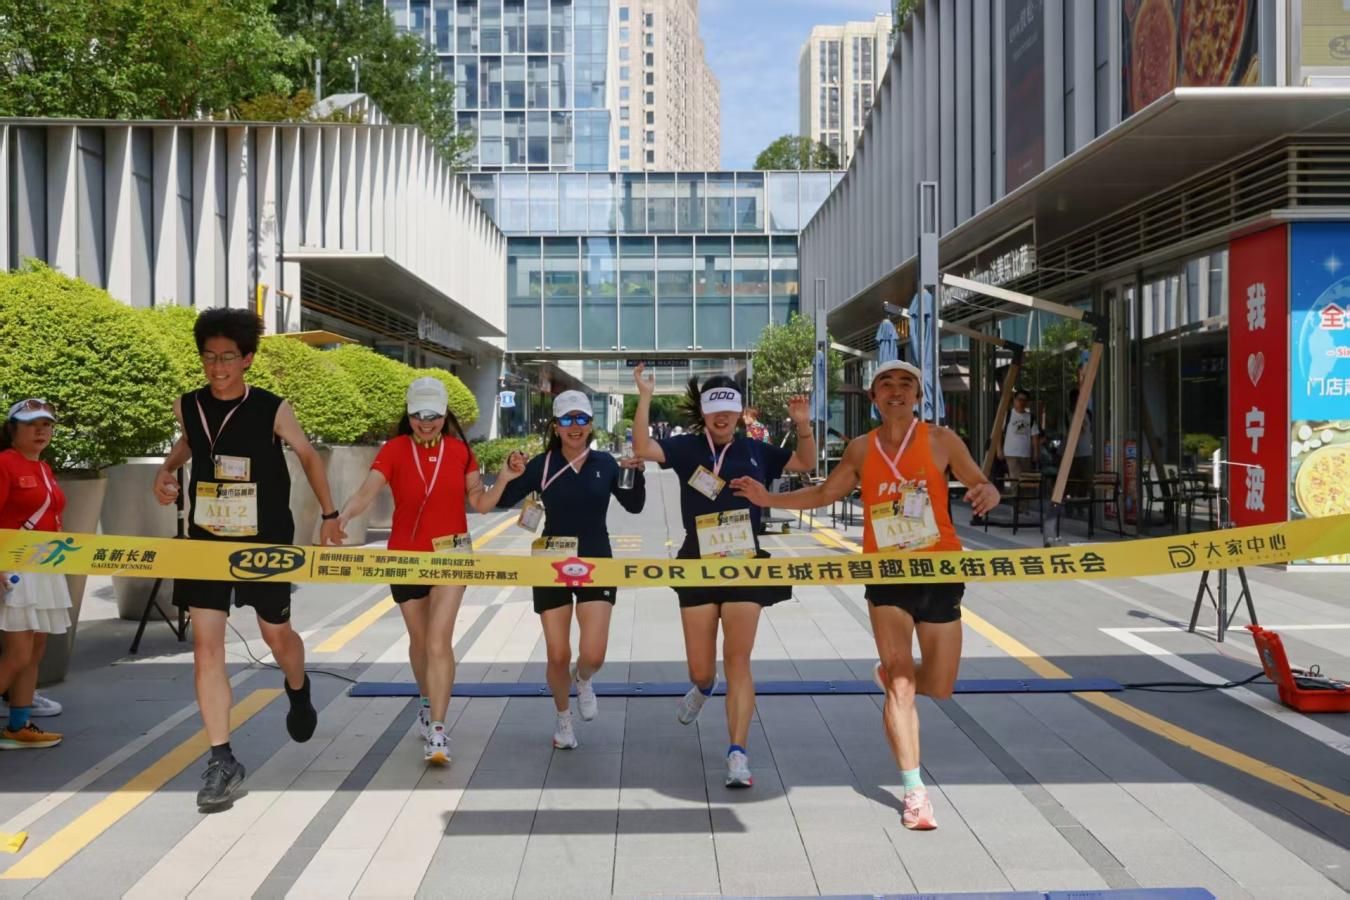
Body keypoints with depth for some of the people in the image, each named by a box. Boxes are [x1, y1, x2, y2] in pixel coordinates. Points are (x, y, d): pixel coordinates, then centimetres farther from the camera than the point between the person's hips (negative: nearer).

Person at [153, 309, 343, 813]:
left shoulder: (272, 410, -13)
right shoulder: (187, 407, -4)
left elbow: (307, 455, 2)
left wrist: (329, 514, 4)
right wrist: (166, 470, 1)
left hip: (266, 543, -2)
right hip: (205, 541, 2)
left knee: (275, 633, 14)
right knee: (206, 648, -4)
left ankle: (298, 691, 49)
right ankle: (222, 760, 3)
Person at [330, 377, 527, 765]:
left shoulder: (460, 451, -3)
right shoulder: (394, 450, -8)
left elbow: (480, 503, 2)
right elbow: (367, 491, -23)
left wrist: (504, 478, -13)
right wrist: (343, 516, -42)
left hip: (451, 552, -1)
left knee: (439, 638, -14)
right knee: (420, 639, 16)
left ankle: (436, 729, -11)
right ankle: (429, 702, 43)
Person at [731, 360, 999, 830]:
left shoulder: (940, 439, -1)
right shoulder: (861, 449, 5)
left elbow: (982, 486, -1)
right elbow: (823, 494, 17)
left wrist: (986, 493, -25)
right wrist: (769, 499, 6)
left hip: (940, 573, 0)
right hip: (887, 576, 0)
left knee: (939, 687, 10)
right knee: (901, 686, -6)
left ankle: (891, 673, 44)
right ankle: (915, 791, 2)